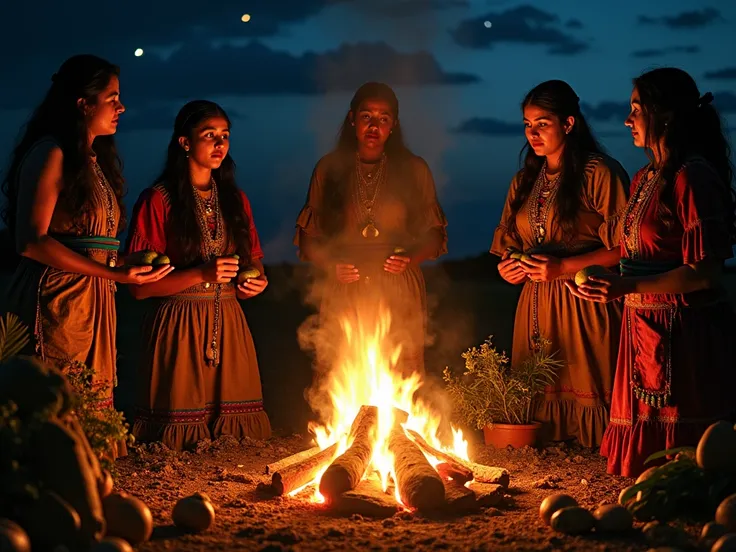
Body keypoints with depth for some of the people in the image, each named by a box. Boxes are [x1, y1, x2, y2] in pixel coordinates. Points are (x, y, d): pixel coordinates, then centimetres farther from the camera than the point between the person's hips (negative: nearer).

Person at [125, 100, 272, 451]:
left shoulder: (236, 200, 15)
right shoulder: (158, 200, -3)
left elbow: (253, 265, 25)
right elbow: (139, 287, -8)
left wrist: (255, 282, 2)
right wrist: (201, 274, -17)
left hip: (229, 329, 5)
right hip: (178, 332, -5)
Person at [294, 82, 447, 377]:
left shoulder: (414, 170, 7)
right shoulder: (328, 169, 8)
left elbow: (434, 234, 13)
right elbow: (309, 236, 13)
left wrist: (410, 258, -7)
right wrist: (330, 265, -6)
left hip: (400, 299, 0)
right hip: (344, 296, 0)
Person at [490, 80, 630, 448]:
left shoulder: (600, 174, -5)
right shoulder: (524, 181, 18)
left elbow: (625, 249, -11)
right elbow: (510, 246, 28)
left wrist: (563, 267, -17)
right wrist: (509, 268, 5)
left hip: (583, 310, -6)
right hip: (535, 309, 6)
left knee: (586, 400, -9)